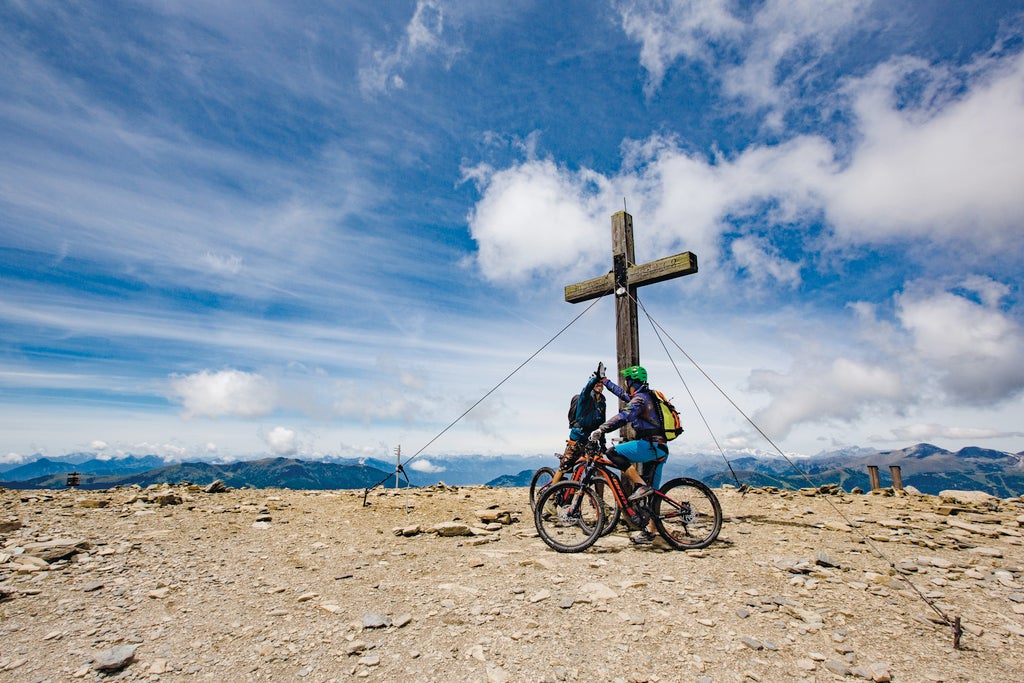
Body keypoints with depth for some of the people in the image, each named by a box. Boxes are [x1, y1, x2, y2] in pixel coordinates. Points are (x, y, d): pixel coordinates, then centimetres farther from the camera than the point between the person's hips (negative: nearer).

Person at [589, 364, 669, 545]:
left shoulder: (639, 399, -11)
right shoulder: (646, 396, 19)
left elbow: (624, 416, -30)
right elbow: (622, 393, 37)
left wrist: (601, 429, -37)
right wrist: (604, 381, 46)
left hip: (653, 446, -10)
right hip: (659, 449, 10)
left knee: (614, 453, -21)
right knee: (651, 494, 10)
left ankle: (642, 486, -18)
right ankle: (649, 532, 14)